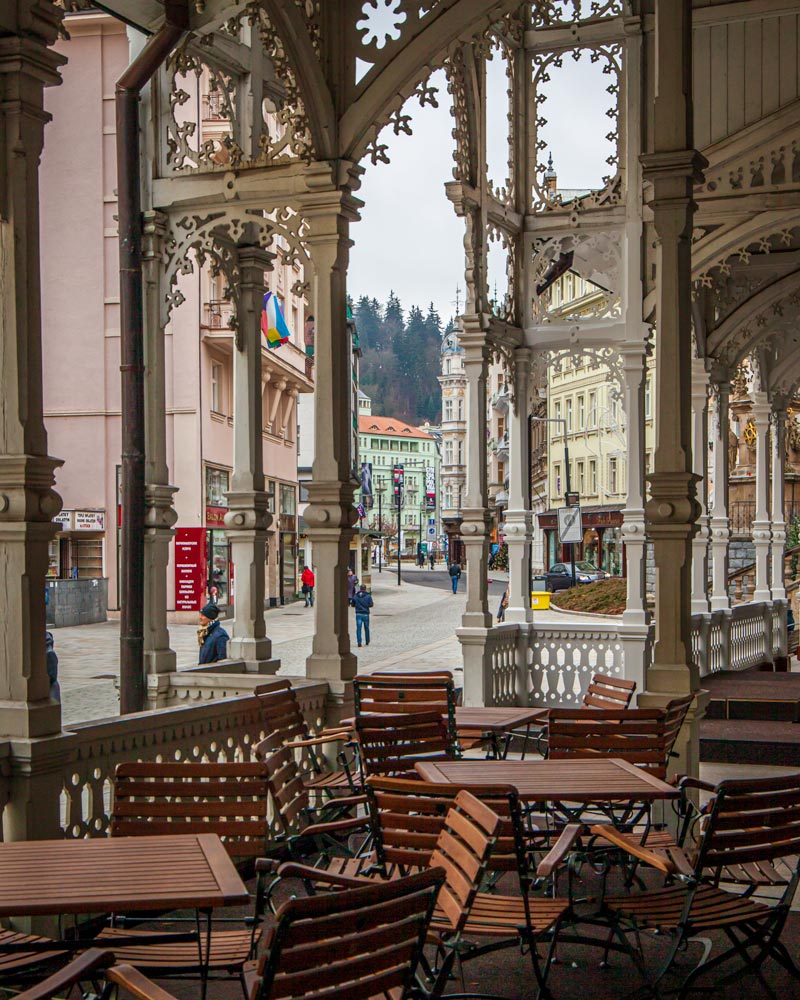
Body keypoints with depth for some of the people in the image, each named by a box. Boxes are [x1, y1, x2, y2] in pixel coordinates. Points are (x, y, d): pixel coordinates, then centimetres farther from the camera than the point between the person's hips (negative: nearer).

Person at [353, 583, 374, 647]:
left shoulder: (355, 596, 3)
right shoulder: (368, 596, -4)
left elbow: (353, 605, 7)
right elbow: (371, 605, -8)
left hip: (358, 614, 1)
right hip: (365, 614, -1)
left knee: (358, 628, 0)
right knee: (366, 628, 13)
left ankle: (359, 642, -9)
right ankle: (367, 641, 25)